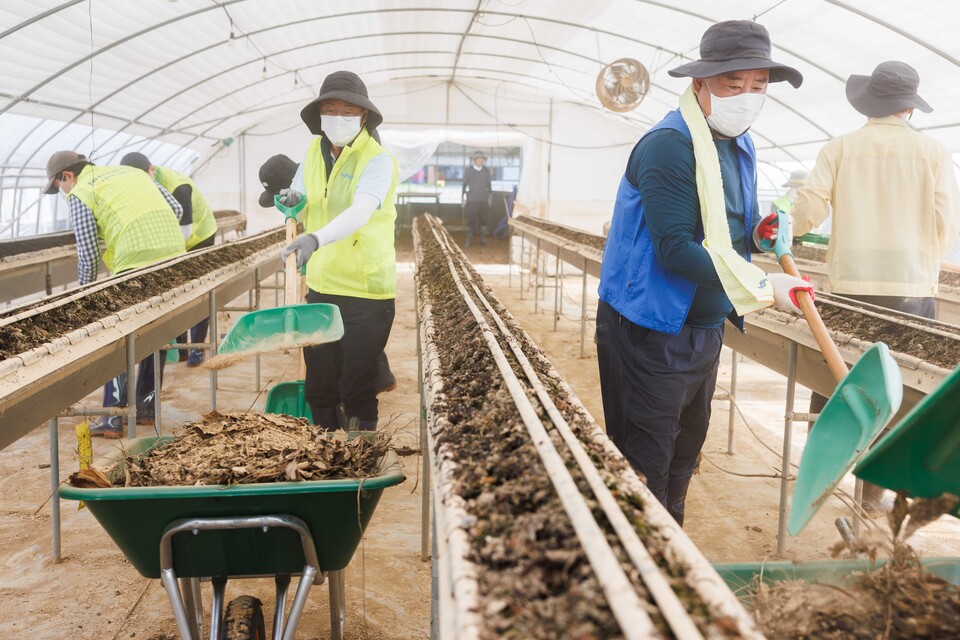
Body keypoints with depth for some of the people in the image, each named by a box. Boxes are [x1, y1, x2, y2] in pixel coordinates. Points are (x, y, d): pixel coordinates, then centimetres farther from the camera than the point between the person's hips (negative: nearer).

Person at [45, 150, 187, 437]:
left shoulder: (80, 194, 5)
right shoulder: (132, 172, 24)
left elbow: (88, 253, 0)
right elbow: (176, 208, 19)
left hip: (137, 263, -6)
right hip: (173, 256, 7)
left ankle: (114, 418, 5)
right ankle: (146, 408, 26)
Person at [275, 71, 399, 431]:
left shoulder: (377, 160, -13)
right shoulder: (314, 151, 6)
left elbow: (360, 213, -30)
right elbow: (302, 199, 20)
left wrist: (317, 238, -47)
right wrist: (294, 200, -4)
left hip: (366, 293, -6)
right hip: (320, 287, 6)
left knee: (357, 391, 1)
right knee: (318, 387, 15)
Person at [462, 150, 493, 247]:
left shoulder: (486, 171, 6)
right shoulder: (468, 170, -1)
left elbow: (489, 185, 12)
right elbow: (464, 184, 1)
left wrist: (490, 196, 9)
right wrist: (463, 198, -2)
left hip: (483, 200, 2)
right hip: (471, 200, -2)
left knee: (483, 219, 6)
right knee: (470, 220, -2)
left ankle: (483, 239, 14)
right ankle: (469, 240, 4)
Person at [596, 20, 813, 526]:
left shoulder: (739, 146, 10)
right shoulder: (670, 146, -19)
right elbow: (676, 249, -26)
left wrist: (760, 233, -3)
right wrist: (764, 288, -28)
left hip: (705, 328, 10)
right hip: (651, 332, -9)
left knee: (683, 455, 21)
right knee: (646, 467, -1)